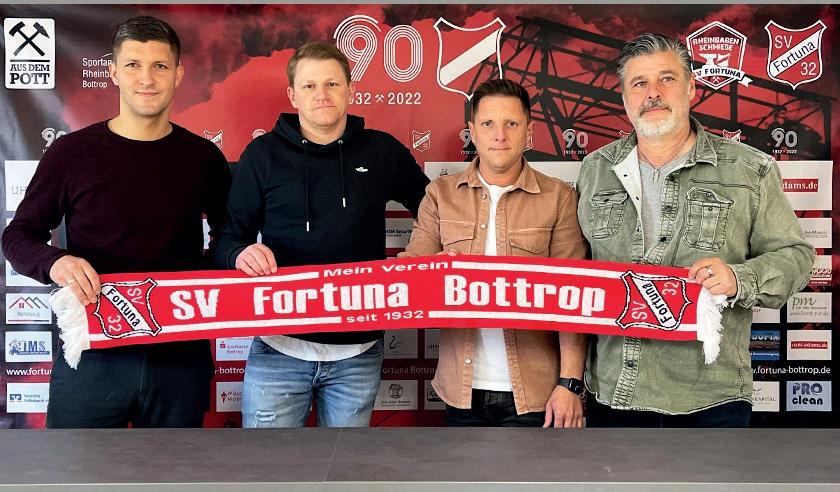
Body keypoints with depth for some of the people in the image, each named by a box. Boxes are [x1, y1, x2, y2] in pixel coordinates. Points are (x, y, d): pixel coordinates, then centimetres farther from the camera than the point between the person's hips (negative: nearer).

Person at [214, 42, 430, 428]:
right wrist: (241, 253, -17)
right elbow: (227, 238, 6)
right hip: (279, 347, -1)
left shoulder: (382, 151, 5)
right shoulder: (263, 154, 2)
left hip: (358, 350, 1)